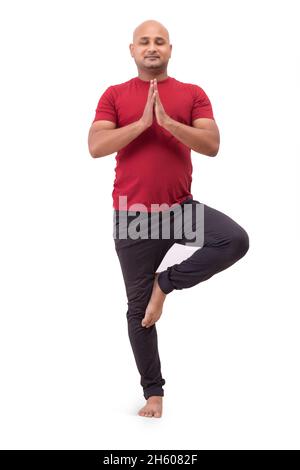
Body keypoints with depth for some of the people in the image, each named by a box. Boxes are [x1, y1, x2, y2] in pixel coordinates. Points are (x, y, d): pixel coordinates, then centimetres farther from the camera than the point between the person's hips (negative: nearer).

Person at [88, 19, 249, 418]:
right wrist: (143, 122, -17)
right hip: (133, 216, 0)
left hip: (181, 208, 1)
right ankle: (153, 390, 24)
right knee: (138, 308, 6)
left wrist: (168, 121, -20)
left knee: (236, 240, -26)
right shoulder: (115, 95, 2)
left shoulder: (193, 94, 3)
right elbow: (96, 147, -11)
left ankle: (166, 281, -2)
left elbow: (212, 145, -10)